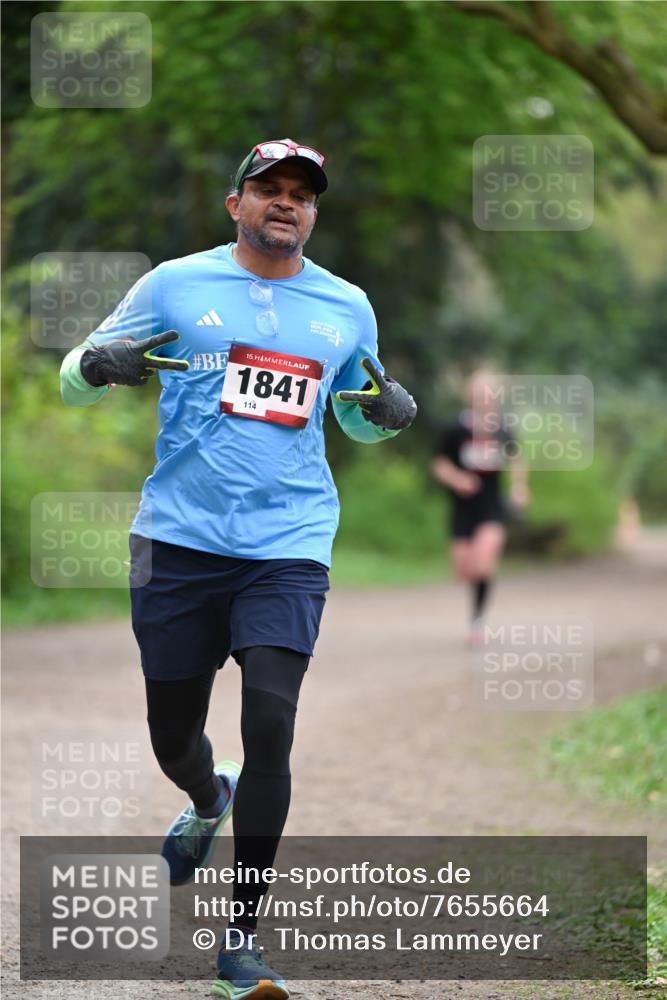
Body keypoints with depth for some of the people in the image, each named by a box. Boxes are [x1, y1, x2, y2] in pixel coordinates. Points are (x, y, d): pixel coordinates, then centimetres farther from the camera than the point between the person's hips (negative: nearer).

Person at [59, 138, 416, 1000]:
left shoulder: (347, 308, 12)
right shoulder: (175, 286, 4)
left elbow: (358, 418, 27)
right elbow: (74, 379, 8)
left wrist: (391, 411, 3)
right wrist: (103, 362, -16)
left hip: (288, 547, 0)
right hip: (181, 540, 0)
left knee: (270, 725, -15)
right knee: (173, 736, 7)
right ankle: (207, 802, 46)